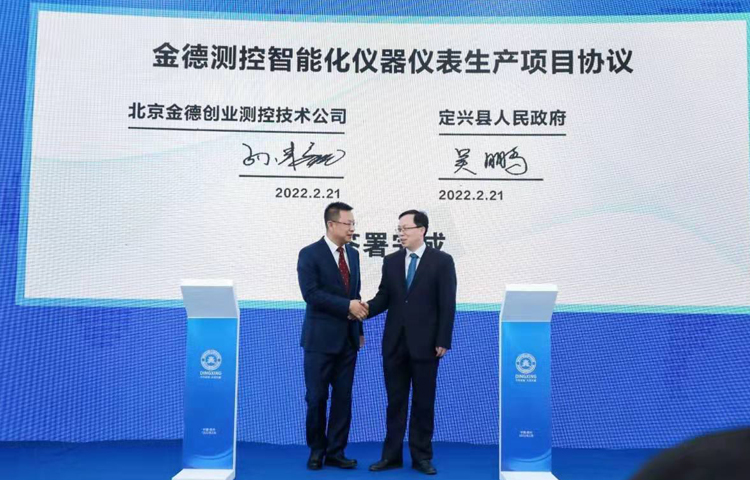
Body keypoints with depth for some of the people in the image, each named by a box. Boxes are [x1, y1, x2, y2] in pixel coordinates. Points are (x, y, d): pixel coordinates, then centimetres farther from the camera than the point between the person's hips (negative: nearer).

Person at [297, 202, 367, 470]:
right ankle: (316, 450, 21)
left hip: (348, 338, 5)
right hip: (321, 338, -5)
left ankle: (335, 452, 18)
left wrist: (359, 328, 13)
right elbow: (311, 293, -18)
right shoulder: (310, 254, -8)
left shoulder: (353, 254, 12)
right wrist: (347, 306, -20)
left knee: (343, 398, 7)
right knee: (317, 397, 3)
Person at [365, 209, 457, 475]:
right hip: (394, 342, 3)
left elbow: (447, 304, -6)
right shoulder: (391, 261, 8)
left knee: (423, 402, 7)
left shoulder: (442, 261, -3)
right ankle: (391, 454, 20)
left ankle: (421, 456, 20)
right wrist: (365, 308, -15)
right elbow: (384, 297, 5)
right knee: (395, 401, 10)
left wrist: (443, 341, -10)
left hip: (425, 343, -3)